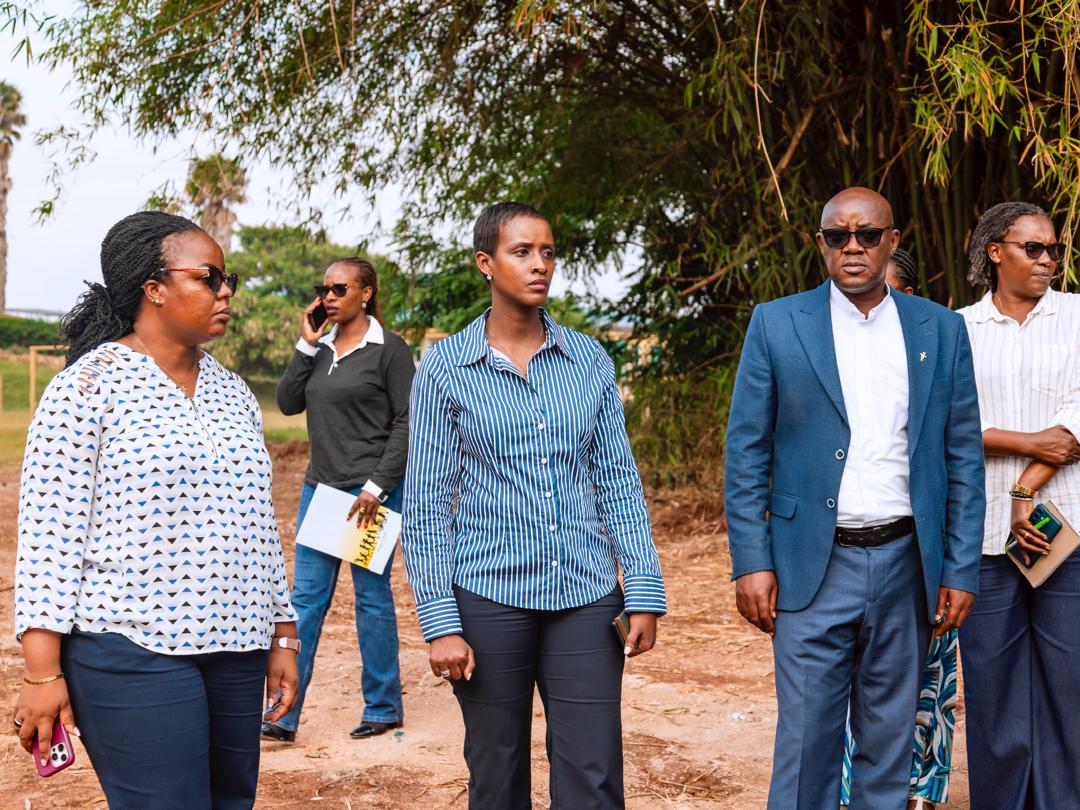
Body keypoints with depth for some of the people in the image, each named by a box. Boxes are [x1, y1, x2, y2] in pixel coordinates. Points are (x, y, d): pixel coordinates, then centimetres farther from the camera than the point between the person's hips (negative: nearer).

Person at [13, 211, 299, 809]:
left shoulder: (233, 394, 14)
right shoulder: (88, 386, -5)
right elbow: (49, 534, -9)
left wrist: (282, 637, 16)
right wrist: (41, 672, -12)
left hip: (237, 649, 6)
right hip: (135, 654, -6)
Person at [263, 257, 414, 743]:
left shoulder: (389, 350, -6)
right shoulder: (321, 347, 12)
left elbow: (406, 424, -9)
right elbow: (288, 402, 5)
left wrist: (377, 486, -15)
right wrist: (306, 346, -2)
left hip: (370, 491, -6)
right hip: (320, 486, 6)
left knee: (372, 597, 3)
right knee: (306, 595, 5)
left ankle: (383, 708, 17)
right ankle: (284, 713, 9)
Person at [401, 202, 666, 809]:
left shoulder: (589, 360, 6)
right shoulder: (446, 367, -1)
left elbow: (619, 484, 8)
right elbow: (427, 506, -2)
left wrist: (645, 594, 1)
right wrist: (440, 622, -8)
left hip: (586, 597, 2)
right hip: (489, 596, -2)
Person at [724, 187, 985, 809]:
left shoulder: (941, 330, 6)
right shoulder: (776, 324, 1)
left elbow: (964, 458, 7)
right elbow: (746, 452, 0)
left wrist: (962, 570, 2)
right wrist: (751, 561, -6)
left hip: (906, 566, 2)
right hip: (814, 566, -2)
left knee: (891, 740, 11)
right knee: (807, 740, 0)